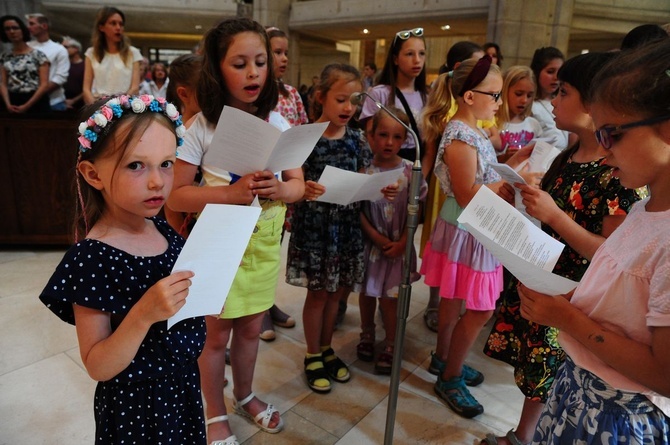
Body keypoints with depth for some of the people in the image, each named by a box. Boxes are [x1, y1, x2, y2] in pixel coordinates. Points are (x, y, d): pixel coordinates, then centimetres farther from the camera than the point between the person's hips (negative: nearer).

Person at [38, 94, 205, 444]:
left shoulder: (163, 229, -6)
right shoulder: (92, 258, -25)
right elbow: (98, 367, -20)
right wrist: (144, 313, -36)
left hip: (182, 386, 6)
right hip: (135, 405, -6)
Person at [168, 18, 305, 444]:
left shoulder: (277, 122, -2)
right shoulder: (202, 125, -12)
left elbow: (299, 184, 1)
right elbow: (176, 195, -12)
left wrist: (278, 190, -21)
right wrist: (232, 192, -26)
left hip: (265, 241, 4)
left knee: (251, 328, 20)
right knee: (217, 334, 13)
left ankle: (245, 396, 45)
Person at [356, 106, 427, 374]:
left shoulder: (410, 171, -7)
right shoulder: (364, 171, -9)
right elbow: (357, 209, -8)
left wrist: (402, 242, -10)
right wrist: (376, 237, -14)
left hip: (398, 245, -1)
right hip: (369, 241, 1)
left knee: (389, 296, 7)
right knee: (367, 292, 17)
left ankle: (390, 346, 26)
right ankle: (367, 334, 40)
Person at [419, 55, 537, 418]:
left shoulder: (474, 132, 8)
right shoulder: (460, 138, -22)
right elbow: (467, 196, -24)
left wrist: (516, 161, 8)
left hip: (476, 230, 9)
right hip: (466, 233, -9)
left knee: (455, 300, 21)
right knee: (480, 309, 2)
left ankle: (444, 359, 40)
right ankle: (450, 378, 21)